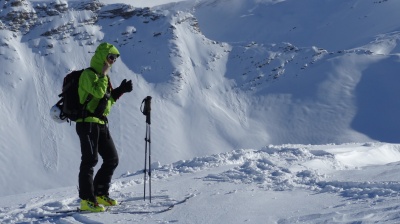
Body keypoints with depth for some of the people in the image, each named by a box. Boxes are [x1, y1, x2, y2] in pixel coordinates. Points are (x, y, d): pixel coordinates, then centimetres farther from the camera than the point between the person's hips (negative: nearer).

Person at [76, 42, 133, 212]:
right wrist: (104, 74, -13)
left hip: (101, 124, 10)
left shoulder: (101, 76, 21)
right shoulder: (88, 74, -8)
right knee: (90, 160, -12)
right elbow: (98, 92, -25)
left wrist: (120, 91, 12)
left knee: (112, 159, 10)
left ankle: (100, 195, 19)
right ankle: (87, 200, -11)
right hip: (88, 123, -10)